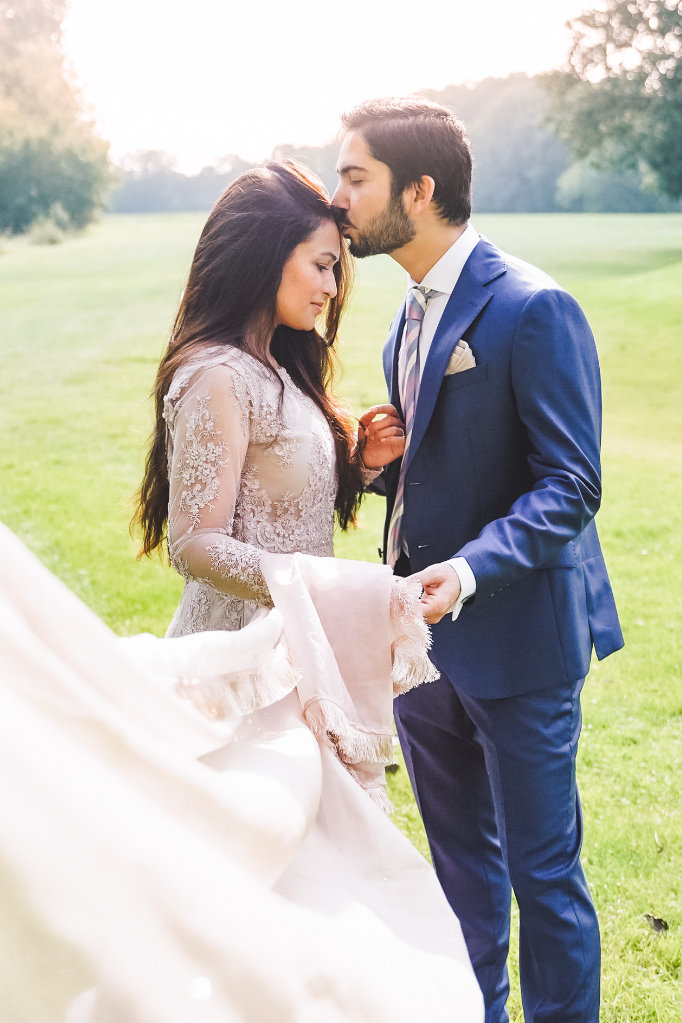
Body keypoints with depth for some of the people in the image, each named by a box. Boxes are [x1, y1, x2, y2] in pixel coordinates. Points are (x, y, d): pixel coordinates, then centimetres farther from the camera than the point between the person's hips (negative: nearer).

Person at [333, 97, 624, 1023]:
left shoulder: (533, 309, -17)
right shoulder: (415, 310, 10)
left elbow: (569, 484, -19)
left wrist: (472, 569, -32)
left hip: (517, 638, -8)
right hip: (425, 635, 8)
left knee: (543, 873, 6)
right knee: (460, 865, 21)